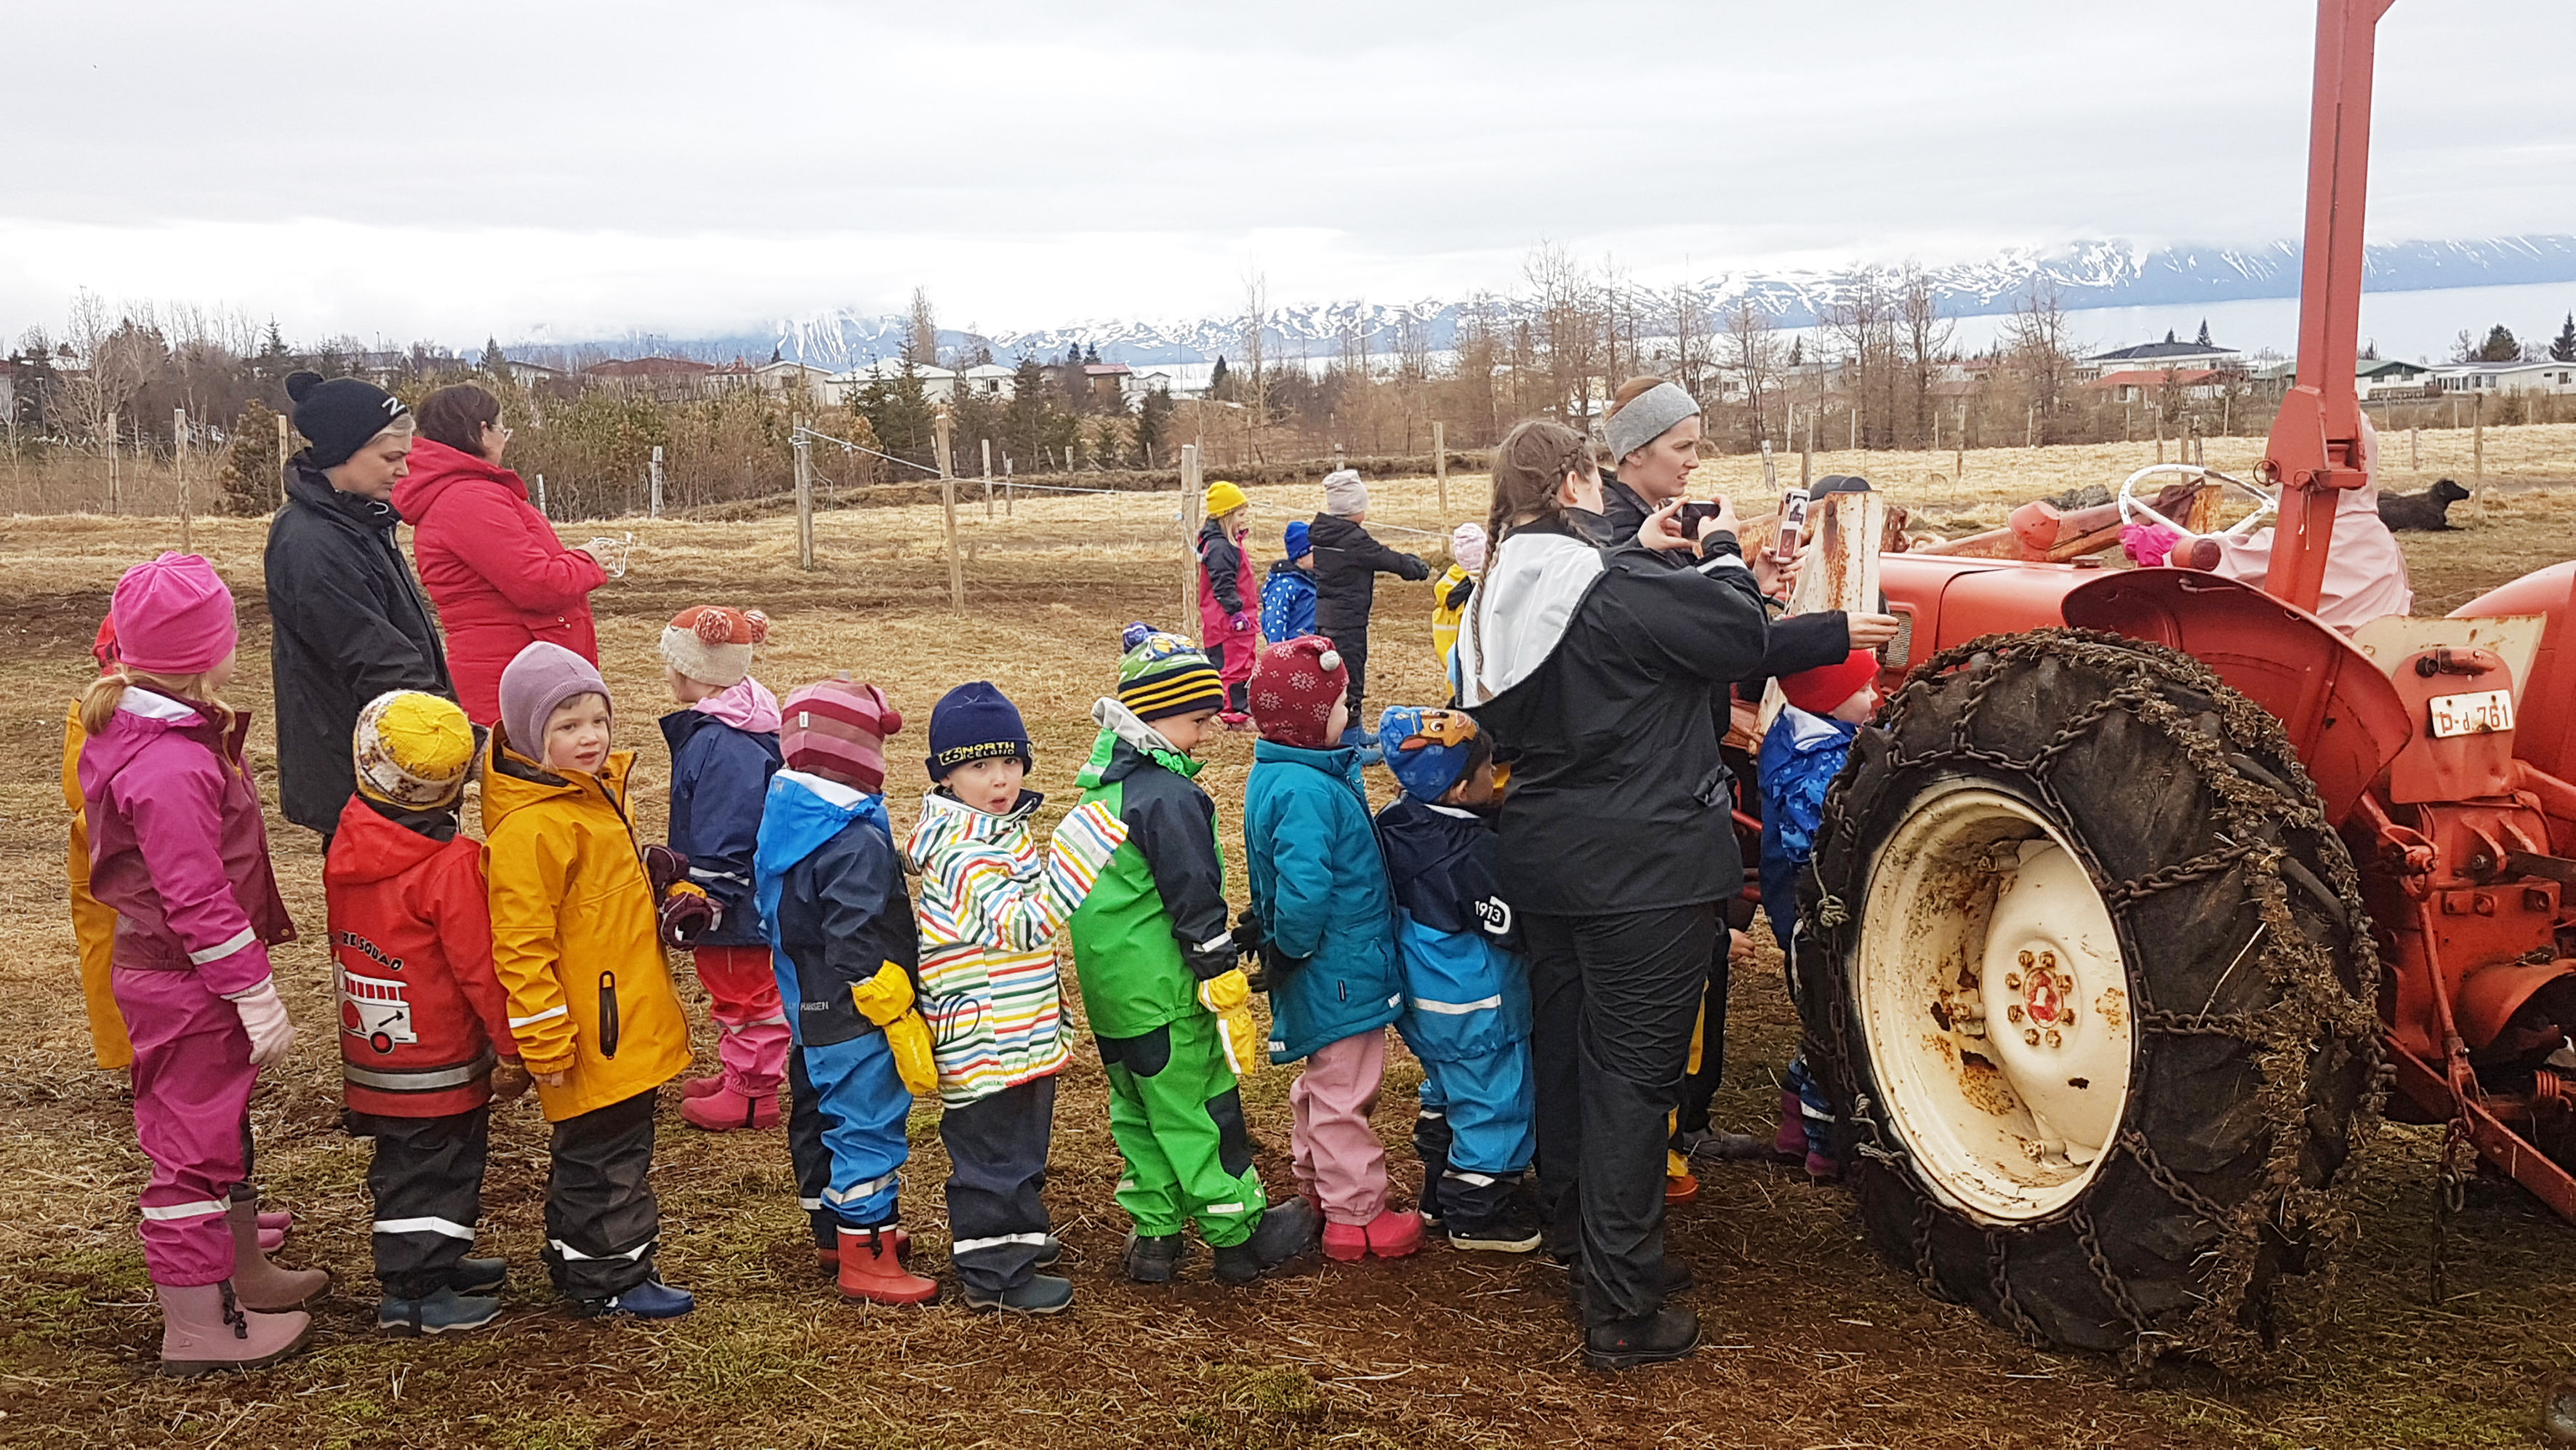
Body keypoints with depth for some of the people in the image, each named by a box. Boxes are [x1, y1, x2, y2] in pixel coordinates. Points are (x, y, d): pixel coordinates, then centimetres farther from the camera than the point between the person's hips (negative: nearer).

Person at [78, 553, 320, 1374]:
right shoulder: (174, 767, -27)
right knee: (194, 1146, 2)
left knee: (221, 1124, 23)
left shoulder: (126, 724, 5)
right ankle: (196, 1330, 15)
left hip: (158, 963, 10)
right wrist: (257, 997, -21)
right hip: (187, 987, -10)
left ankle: (244, 1275, 41)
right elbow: (199, 901, -26)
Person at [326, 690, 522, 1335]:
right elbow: (480, 967, -18)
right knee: (434, 1172, 4)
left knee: (406, 1166, 20)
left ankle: (436, 1264, 35)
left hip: (373, 1053, 7)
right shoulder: (452, 865, -22)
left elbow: (344, 945, 12)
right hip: (440, 1064, -7)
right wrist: (512, 1049, -8)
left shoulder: (346, 850, -1)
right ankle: (414, 1294, 10)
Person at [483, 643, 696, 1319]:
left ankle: (576, 1262, 34)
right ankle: (614, 1280, 15)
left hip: (628, 1027, 10)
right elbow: (521, 945, -23)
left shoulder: (593, 793, 9)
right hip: (590, 1036, -10)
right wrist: (546, 1042, -22)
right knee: (606, 1155, 2)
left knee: (591, 1152, 21)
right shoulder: (530, 828, -23)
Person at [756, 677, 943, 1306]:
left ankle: (835, 1231, 36)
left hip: (810, 1011, 10)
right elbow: (861, 946, -26)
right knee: (869, 1126, -1)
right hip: (854, 1018, -10)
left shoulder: (781, 815, 6)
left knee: (823, 1117, 21)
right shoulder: (854, 840, -24)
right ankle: (866, 1260, 5)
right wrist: (901, 1020, -21)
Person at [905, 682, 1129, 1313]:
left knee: (1021, 1142, 24)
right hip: (983, 1040, -10)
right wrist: (1081, 849, -42)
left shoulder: (1005, 830, 7)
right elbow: (1026, 924, -35)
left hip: (1021, 1034, 10)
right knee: (991, 1152, 2)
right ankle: (994, 1273, 14)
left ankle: (1016, 1233, 41)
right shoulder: (962, 856, -25)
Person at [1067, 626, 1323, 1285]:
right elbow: (1195, 902, -20)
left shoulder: (1105, 782, 9)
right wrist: (1229, 993, -14)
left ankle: (1153, 1234, 23)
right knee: (1198, 1111, 2)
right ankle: (1240, 1237, 14)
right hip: (1164, 991, -9)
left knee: (1140, 1108, 17)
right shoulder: (1168, 795, -20)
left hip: (1110, 989, 9)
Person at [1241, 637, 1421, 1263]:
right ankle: (1356, 1216, 14)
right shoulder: (1306, 792, -27)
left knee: (1322, 1082, 24)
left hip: (1327, 975, 10)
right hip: (1340, 973, -10)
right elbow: (1303, 888, -34)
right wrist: (1294, 946, -19)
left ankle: (1318, 1188, 39)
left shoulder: (1279, 775, 5)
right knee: (1344, 1092, 2)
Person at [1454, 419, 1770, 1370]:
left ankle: (1568, 1222, 41)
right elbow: (1741, 636, -14)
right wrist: (1720, 552, 2)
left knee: (1563, 1040, 22)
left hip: (1546, 861, 8)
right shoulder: (1613, 588, -21)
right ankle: (1621, 1309, 4)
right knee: (1633, 1074, -1)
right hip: (1645, 868, -8)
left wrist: (1638, 554, 8)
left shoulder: (1501, 595, 4)